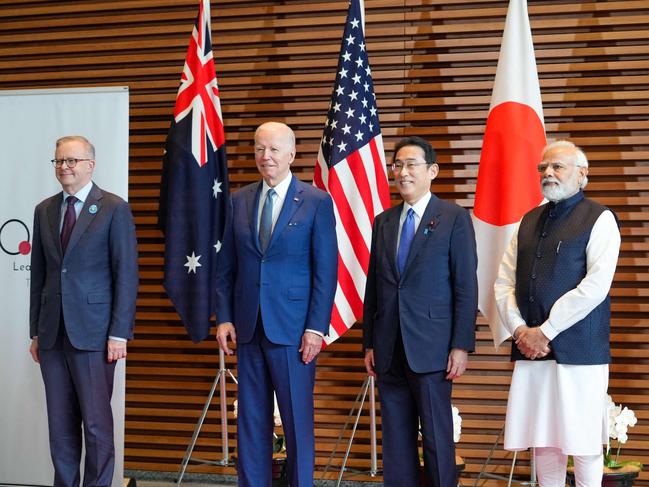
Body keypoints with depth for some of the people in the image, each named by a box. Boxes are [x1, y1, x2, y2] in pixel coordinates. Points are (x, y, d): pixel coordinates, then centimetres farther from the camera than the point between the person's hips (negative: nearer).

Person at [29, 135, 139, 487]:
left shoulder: (114, 209, -3)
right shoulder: (44, 211, 13)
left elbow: (126, 275, -6)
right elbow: (39, 274, 15)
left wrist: (119, 333, -11)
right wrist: (36, 331, 11)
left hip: (93, 333, -5)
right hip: (52, 334, 5)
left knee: (96, 422, -3)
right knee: (60, 424, 8)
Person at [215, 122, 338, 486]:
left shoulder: (317, 202, -3)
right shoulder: (240, 200, 9)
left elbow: (326, 271, -5)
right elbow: (226, 266, 11)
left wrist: (316, 328, -11)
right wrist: (224, 317, 2)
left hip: (292, 328, -4)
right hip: (248, 327, 4)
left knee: (298, 419, 2)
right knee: (251, 419, 8)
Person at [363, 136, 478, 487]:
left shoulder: (454, 218, -2)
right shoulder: (383, 222, 13)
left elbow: (466, 287, -5)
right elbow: (373, 287, 14)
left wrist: (462, 345, -11)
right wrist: (369, 343, 11)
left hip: (430, 348, -5)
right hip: (389, 350, 5)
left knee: (437, 435, 1)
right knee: (396, 436, 9)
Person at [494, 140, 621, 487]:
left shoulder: (598, 219, -2)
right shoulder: (529, 222, 16)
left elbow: (595, 286, -13)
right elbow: (504, 283, 12)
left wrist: (545, 331, -13)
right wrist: (519, 329, -5)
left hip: (578, 352, -5)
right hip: (530, 350, 5)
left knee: (582, 443, 0)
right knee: (543, 440, 8)